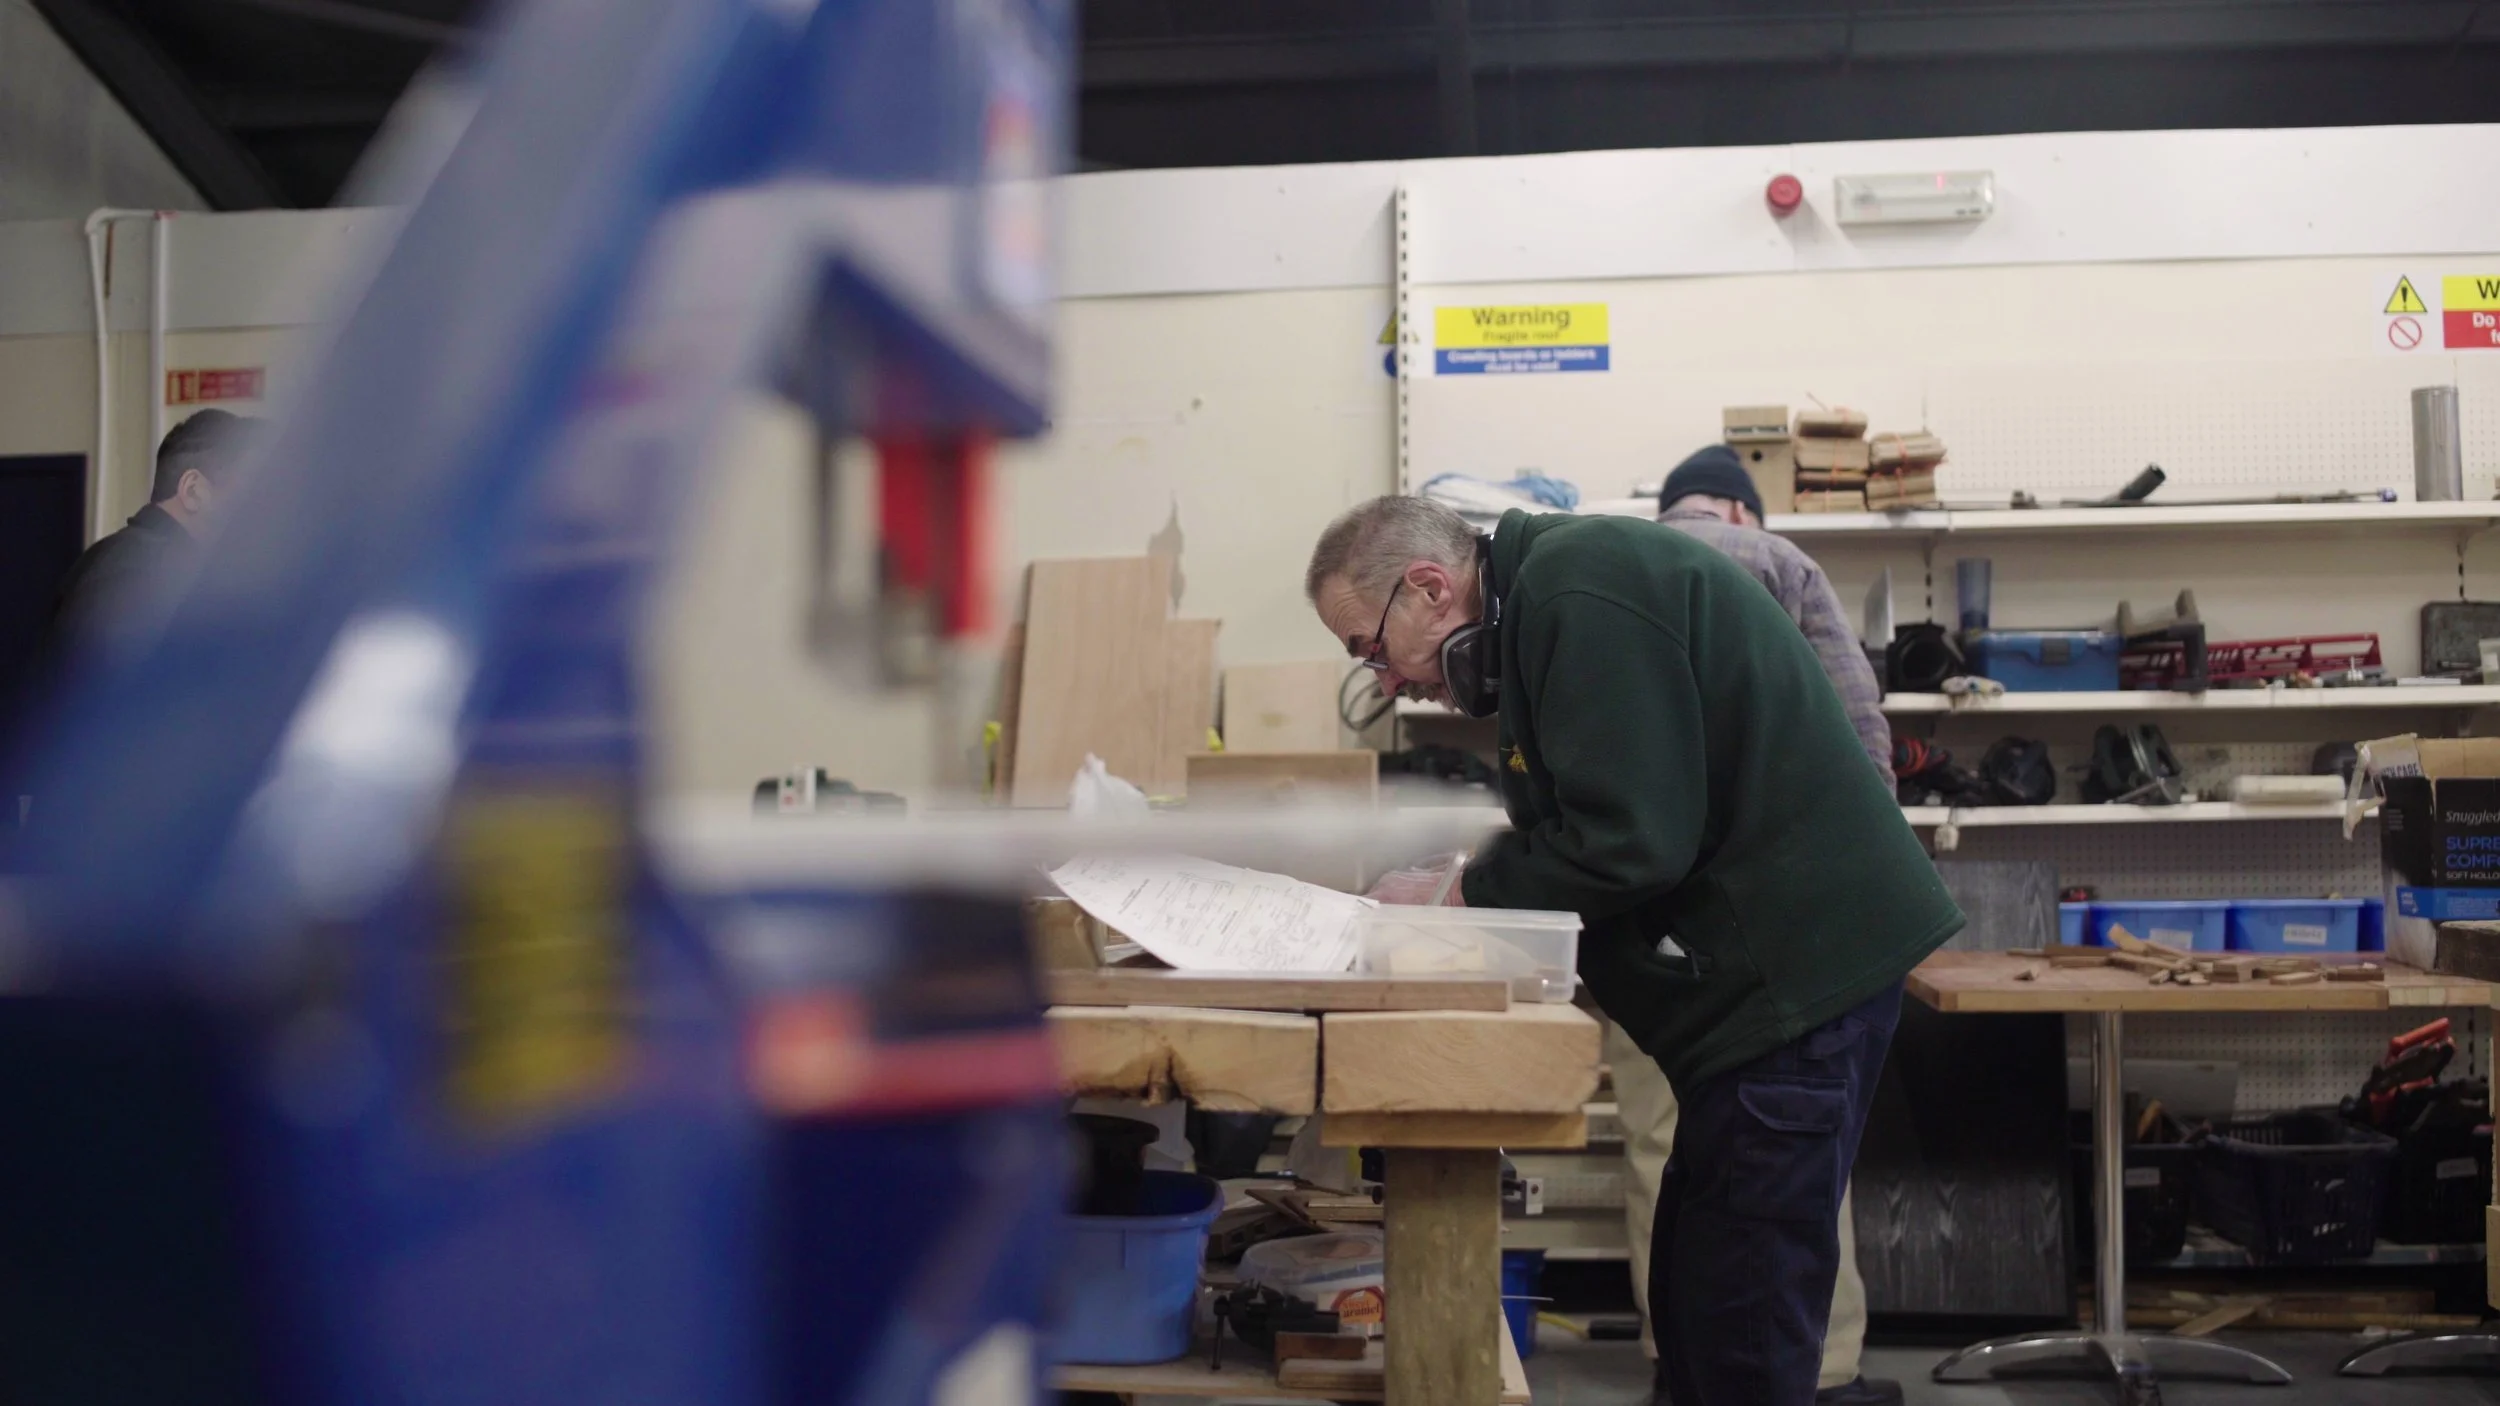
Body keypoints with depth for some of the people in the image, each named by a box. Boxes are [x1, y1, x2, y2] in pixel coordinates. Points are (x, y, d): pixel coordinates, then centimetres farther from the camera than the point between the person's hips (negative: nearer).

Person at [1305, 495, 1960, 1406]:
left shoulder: (1579, 596, -16)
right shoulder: (1542, 598, 16)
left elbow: (1630, 841, -21)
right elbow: (1593, 824, 18)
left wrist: (1462, 899, -9)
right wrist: (1480, 884, 5)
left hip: (1795, 976, -11)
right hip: (1777, 968, 11)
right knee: (1696, 1306, 15)